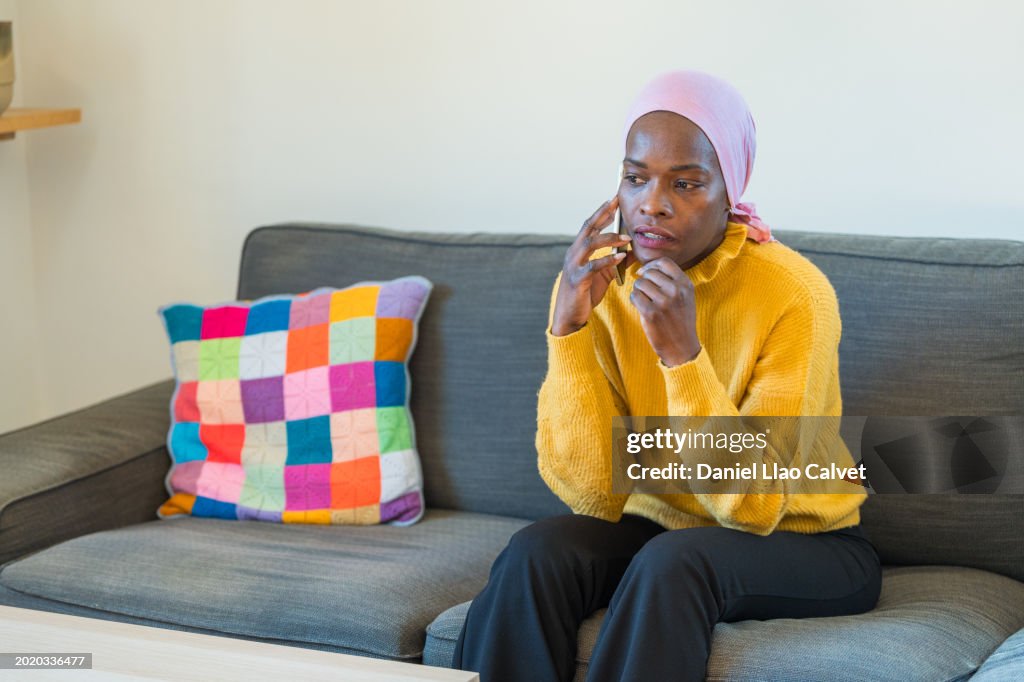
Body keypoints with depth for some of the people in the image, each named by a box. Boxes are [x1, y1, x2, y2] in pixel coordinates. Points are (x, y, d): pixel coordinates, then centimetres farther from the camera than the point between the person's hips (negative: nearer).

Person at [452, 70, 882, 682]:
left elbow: (754, 506, -24)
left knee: (674, 561, -33)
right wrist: (569, 327, -24)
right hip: (658, 528, 3)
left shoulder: (794, 293, -20)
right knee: (537, 554, -25)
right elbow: (594, 494, -15)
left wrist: (683, 353, -34)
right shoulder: (593, 284, -8)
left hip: (803, 545, -3)